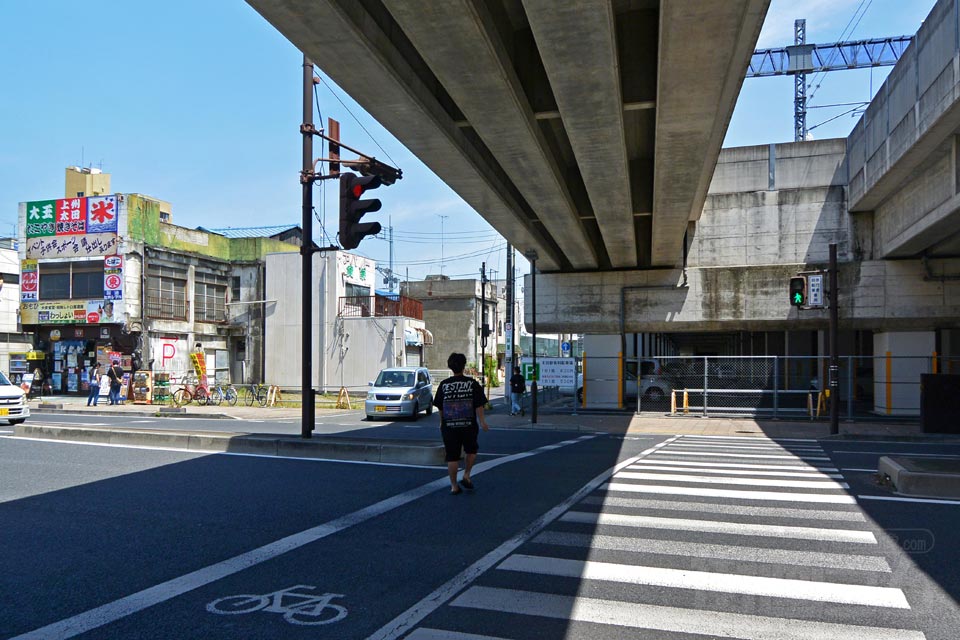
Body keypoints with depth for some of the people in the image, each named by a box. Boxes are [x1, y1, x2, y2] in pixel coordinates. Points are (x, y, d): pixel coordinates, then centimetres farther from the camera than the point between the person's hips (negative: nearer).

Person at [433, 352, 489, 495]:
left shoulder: (444, 385, 0)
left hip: (449, 426, 1)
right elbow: (479, 405, -7)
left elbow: (439, 407, 7)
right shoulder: (472, 384, -5)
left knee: (452, 457, 7)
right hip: (469, 425, -1)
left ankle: (454, 486, 12)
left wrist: (442, 422, 20)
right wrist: (482, 421, 1)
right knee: (471, 450, 23)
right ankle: (466, 476, 15)